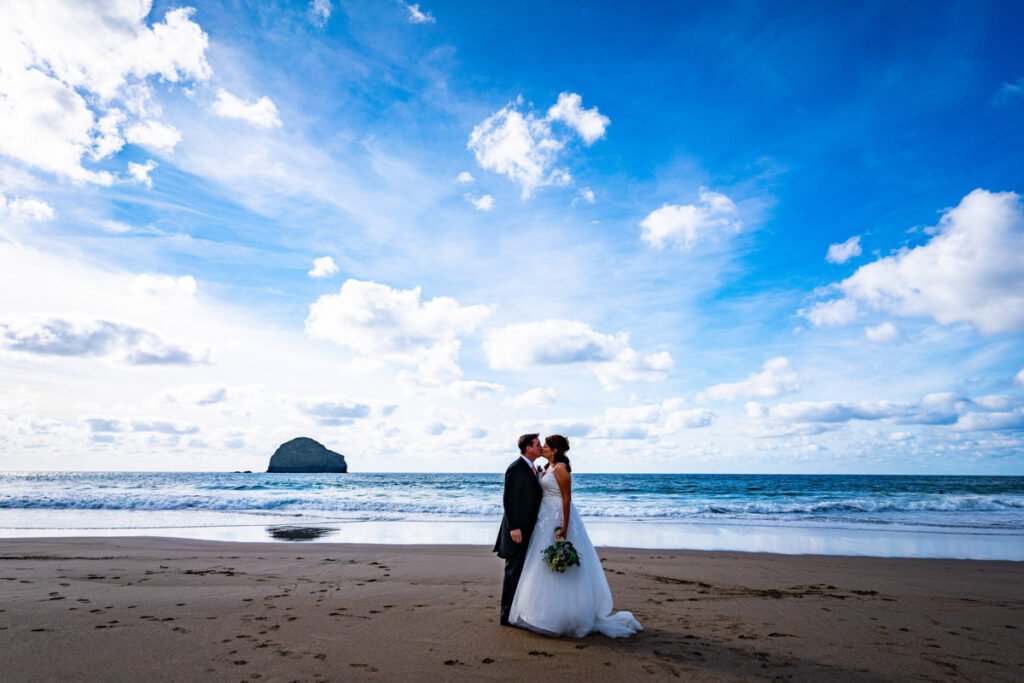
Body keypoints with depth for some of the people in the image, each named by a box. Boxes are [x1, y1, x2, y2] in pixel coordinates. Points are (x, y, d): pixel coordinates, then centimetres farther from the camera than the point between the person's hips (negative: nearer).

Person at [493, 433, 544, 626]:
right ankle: (507, 614, 7)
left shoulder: (532, 468, 13)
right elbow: (508, 500, -19)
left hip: (529, 530, 9)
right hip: (518, 530, -9)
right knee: (514, 571, -2)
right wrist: (514, 527, -23)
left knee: (523, 572, 16)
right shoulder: (515, 468, -16)